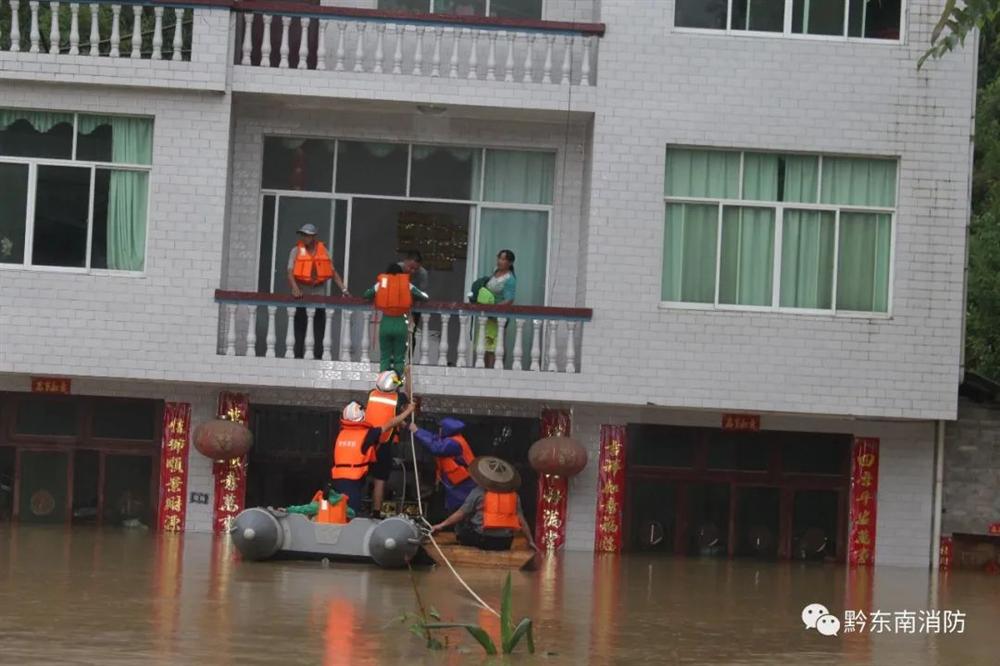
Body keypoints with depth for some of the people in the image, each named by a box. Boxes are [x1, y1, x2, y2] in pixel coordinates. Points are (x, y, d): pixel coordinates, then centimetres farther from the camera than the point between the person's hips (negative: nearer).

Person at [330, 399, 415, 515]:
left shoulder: (341, 433, 13)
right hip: (353, 481, -5)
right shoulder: (367, 434, -1)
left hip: (336, 479, 5)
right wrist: (408, 410, 20)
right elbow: (390, 424, 7)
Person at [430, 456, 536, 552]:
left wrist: (441, 525, 10)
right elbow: (521, 520, 3)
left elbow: (461, 513, -1)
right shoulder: (513, 495, 3)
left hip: (483, 541, -4)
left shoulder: (478, 493, -6)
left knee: (460, 524, 16)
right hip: (505, 544, 4)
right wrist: (530, 541, 14)